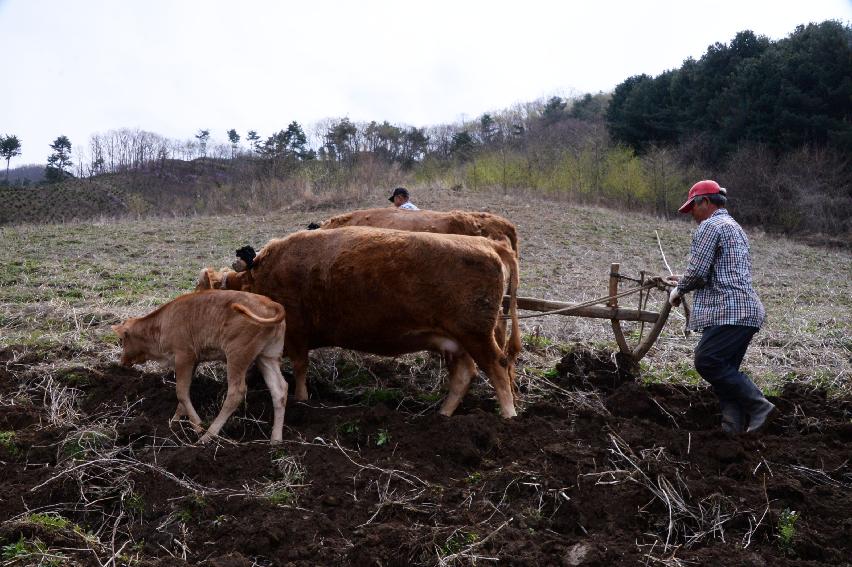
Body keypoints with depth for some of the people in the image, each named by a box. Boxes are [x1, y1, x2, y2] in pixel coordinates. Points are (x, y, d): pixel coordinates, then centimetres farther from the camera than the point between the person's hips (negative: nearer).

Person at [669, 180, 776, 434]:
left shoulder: (710, 226, -6)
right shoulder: (734, 227, 27)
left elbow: (697, 272, -14)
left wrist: (678, 291, 4)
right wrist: (685, 280, 31)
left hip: (730, 313, -10)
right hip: (746, 311, 10)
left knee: (707, 362, -13)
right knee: (724, 370, 7)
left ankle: (758, 406, -12)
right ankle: (734, 427, 2)